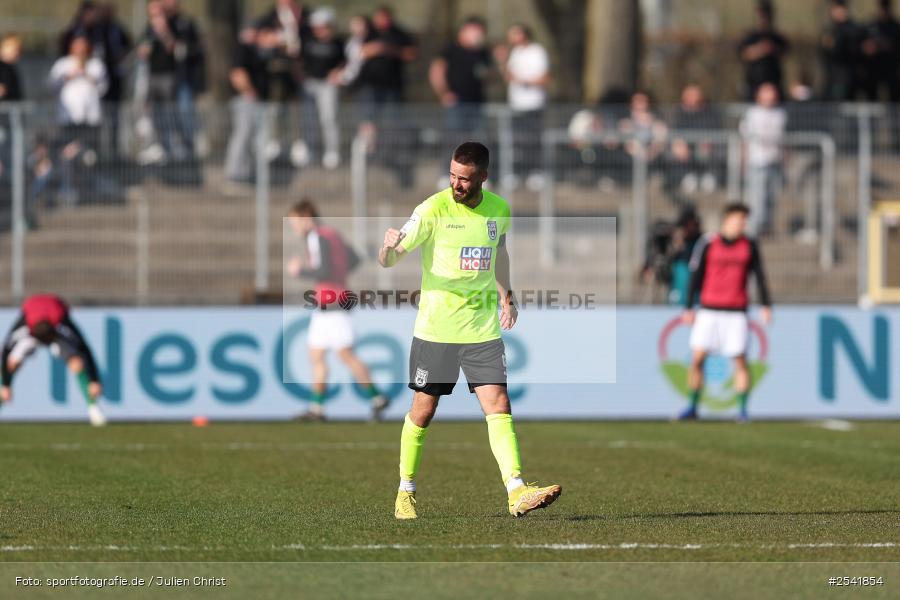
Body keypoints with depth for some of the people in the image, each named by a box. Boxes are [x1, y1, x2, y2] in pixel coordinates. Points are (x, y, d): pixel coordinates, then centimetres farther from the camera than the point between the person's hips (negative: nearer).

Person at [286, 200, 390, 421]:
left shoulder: (318, 238, -14)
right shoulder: (331, 234, 15)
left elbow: (325, 271, -23)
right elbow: (354, 260, 22)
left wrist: (301, 270, -11)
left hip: (332, 305, -10)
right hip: (323, 306, 10)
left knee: (345, 354, -8)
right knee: (316, 355, 7)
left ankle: (376, 398, -3)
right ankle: (317, 408, 7)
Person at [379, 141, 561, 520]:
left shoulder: (499, 210, 3)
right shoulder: (433, 209, -10)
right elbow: (389, 261, -11)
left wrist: (506, 296, 25)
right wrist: (389, 247, -33)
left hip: (483, 329, 3)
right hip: (435, 328, -3)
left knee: (498, 407, -9)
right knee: (423, 411, 4)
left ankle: (517, 493, -15)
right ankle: (405, 492, 22)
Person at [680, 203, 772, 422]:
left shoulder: (750, 246, 3)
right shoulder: (707, 244, -1)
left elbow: (760, 276, 7)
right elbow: (695, 277, 3)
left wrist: (766, 306, -2)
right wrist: (688, 308, 1)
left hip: (736, 313, 0)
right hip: (709, 311, 0)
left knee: (740, 361, -6)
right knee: (697, 358, -4)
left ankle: (743, 409, 1)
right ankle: (693, 408, 5)